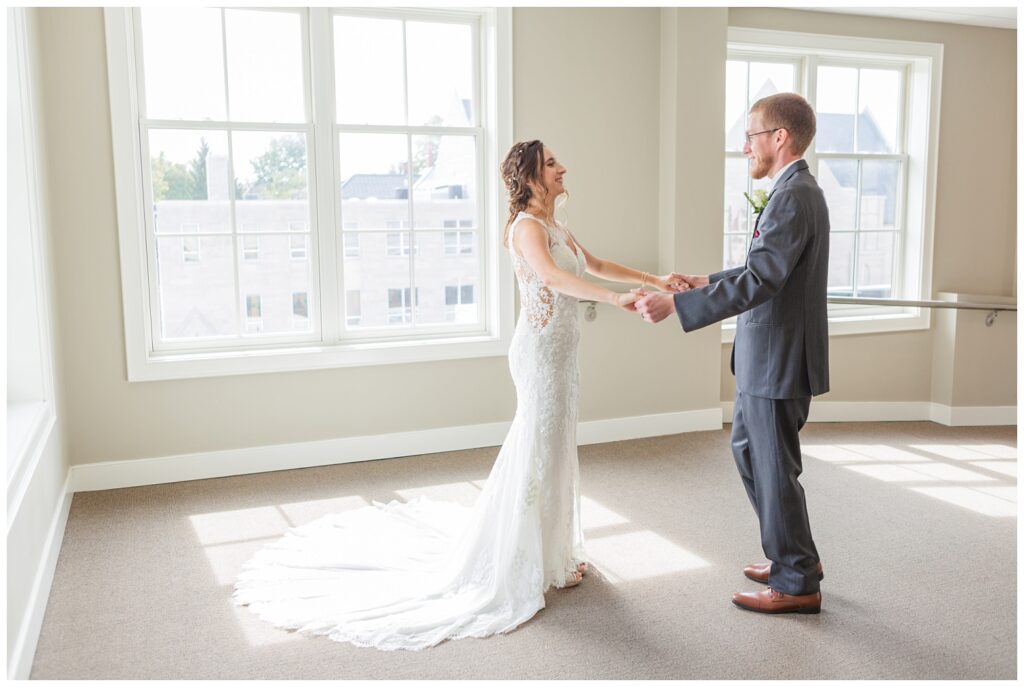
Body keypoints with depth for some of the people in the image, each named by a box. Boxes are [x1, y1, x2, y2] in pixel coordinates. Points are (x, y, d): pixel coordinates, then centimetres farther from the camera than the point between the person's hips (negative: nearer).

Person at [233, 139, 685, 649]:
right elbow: (551, 275, -34)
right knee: (539, 451, -1)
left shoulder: (556, 228, 14)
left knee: (555, 449, 16)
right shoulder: (527, 227, -15)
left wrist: (653, 280, 17)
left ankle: (549, 553, 30)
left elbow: (596, 265, 24)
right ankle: (529, 566, 14)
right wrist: (614, 299, -43)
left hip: (559, 351, 9)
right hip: (541, 352, -9)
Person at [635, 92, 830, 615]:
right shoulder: (794, 192, 12)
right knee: (748, 449, 21)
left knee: (774, 469, 3)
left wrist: (675, 306, -31)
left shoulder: (794, 198, -21)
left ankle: (797, 583, 20)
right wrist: (706, 282, 19)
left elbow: (760, 281, -29)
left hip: (778, 362, -10)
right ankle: (793, 553, 35)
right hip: (765, 358, 10)